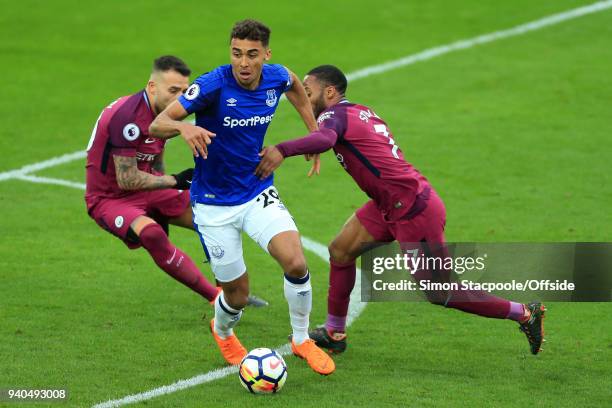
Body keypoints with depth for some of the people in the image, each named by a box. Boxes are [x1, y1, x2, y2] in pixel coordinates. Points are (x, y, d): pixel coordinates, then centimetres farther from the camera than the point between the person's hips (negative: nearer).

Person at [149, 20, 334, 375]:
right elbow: (156, 125, -24)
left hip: (259, 194, 3)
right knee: (237, 294, 5)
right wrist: (183, 126, -46)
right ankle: (223, 333, 43)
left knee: (296, 262, -21)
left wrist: (314, 130, 17)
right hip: (214, 205, -3)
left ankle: (302, 340, 4)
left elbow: (293, 84, 20)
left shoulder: (276, 78, -7)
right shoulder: (213, 85, -22)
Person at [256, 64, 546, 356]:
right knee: (340, 251, 12)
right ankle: (334, 334, 22)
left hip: (414, 209, -10)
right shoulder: (363, 112, 14)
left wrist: (282, 150, -47)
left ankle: (525, 314, 9)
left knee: (441, 294, 0)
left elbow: (325, 138, -37)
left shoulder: (335, 114, -14)